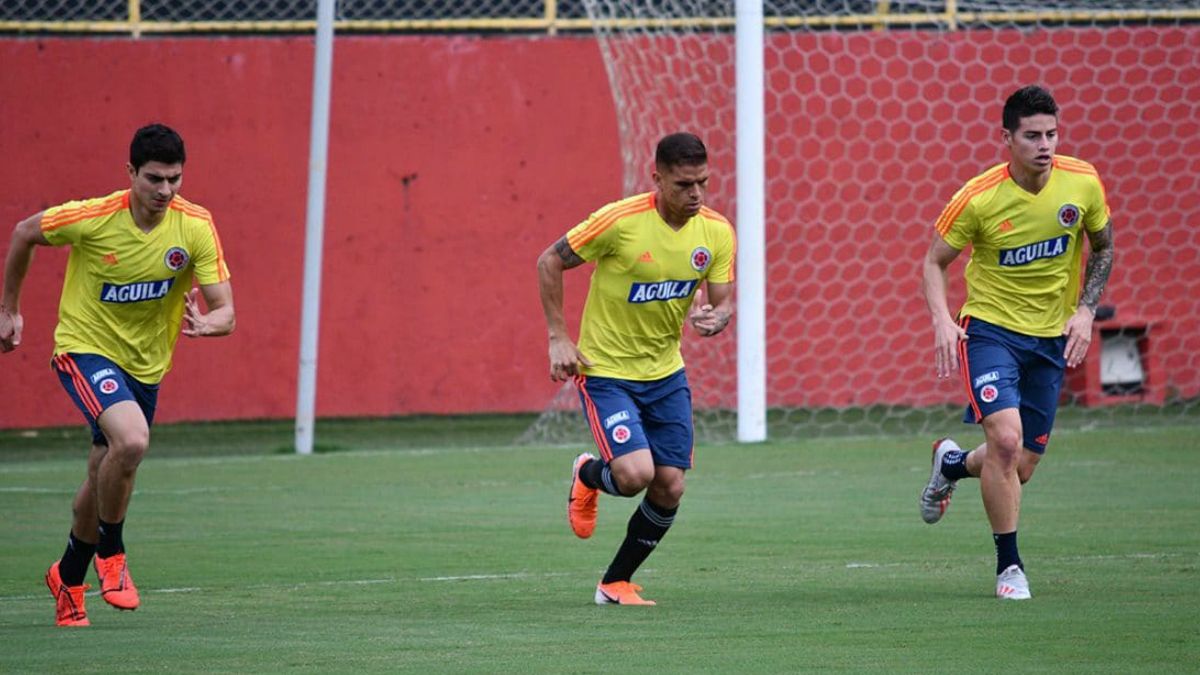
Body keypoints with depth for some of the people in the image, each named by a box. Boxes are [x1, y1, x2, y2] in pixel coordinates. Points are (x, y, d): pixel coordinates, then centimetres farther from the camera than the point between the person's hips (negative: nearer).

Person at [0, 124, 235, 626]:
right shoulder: (93, 218, -21)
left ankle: (68, 577, 40)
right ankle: (110, 553, -7)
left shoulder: (195, 227, -14)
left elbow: (226, 312, -14)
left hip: (145, 365, 4)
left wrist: (206, 324, -39)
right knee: (132, 440, -30)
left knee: (105, 480, 14)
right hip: (86, 348, -4)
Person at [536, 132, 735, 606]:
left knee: (669, 489, 0)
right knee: (635, 474, -21)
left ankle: (616, 583, 21)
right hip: (606, 370, -5)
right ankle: (588, 475, 17)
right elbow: (549, 262, -9)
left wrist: (715, 318, -24)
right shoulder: (620, 221, -20)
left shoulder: (716, 232, -6)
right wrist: (558, 338, -12)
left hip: (666, 373, 5)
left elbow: (724, 300, 1)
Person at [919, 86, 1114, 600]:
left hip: (1051, 338, 4)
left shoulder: (1082, 182, -9)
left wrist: (1085, 311, -5)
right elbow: (934, 262, -4)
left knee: (1020, 469, 5)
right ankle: (1009, 565, -7)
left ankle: (953, 463, 41)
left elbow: (1103, 248, 8)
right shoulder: (978, 198, -17)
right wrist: (942, 321, -21)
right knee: (1006, 438, -24)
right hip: (990, 327, -4)